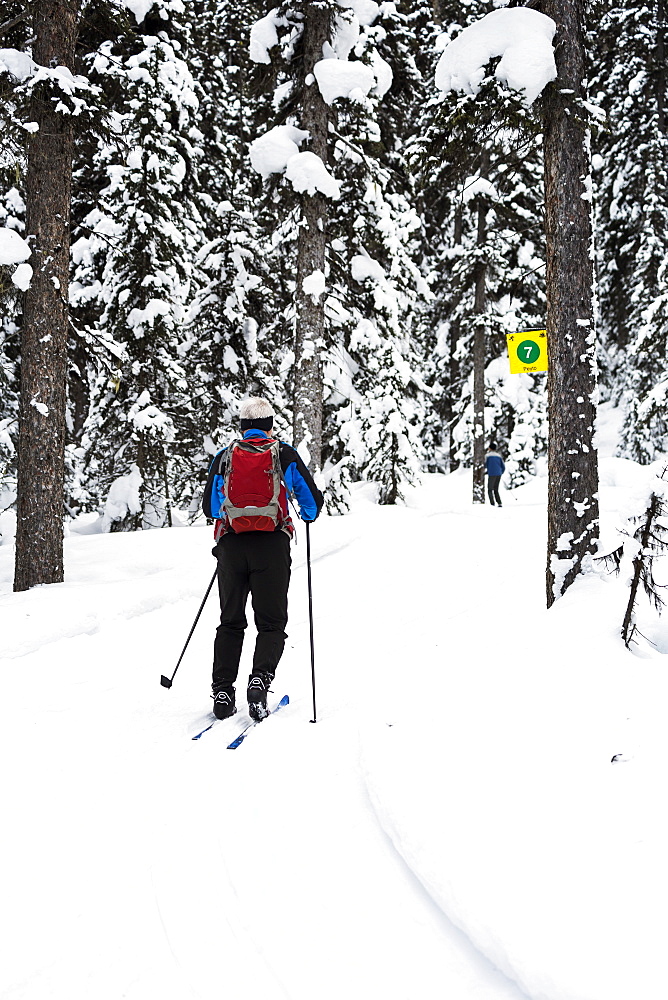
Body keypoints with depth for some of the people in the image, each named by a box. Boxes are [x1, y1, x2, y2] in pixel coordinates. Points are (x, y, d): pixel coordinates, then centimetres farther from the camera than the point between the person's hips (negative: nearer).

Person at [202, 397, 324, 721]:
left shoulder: (224, 457, 7)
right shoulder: (285, 455, 3)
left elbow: (210, 508, 15)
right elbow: (313, 501, 7)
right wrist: (307, 516, 30)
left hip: (231, 545, 2)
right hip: (271, 546, -2)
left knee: (231, 622, 12)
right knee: (271, 622, 5)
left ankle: (222, 691, 4)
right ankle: (260, 679, -18)